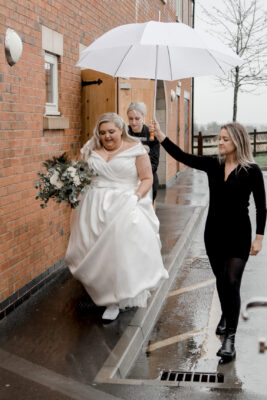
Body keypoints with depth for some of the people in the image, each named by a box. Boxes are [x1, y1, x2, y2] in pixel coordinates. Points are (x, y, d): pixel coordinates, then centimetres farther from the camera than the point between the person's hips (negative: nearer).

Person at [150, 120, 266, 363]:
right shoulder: (213, 165, 0)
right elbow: (183, 157, -7)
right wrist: (161, 137, -18)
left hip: (238, 234, -4)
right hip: (214, 231, 4)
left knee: (231, 283, -10)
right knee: (220, 280, 17)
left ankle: (229, 339, -6)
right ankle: (226, 317, 42)